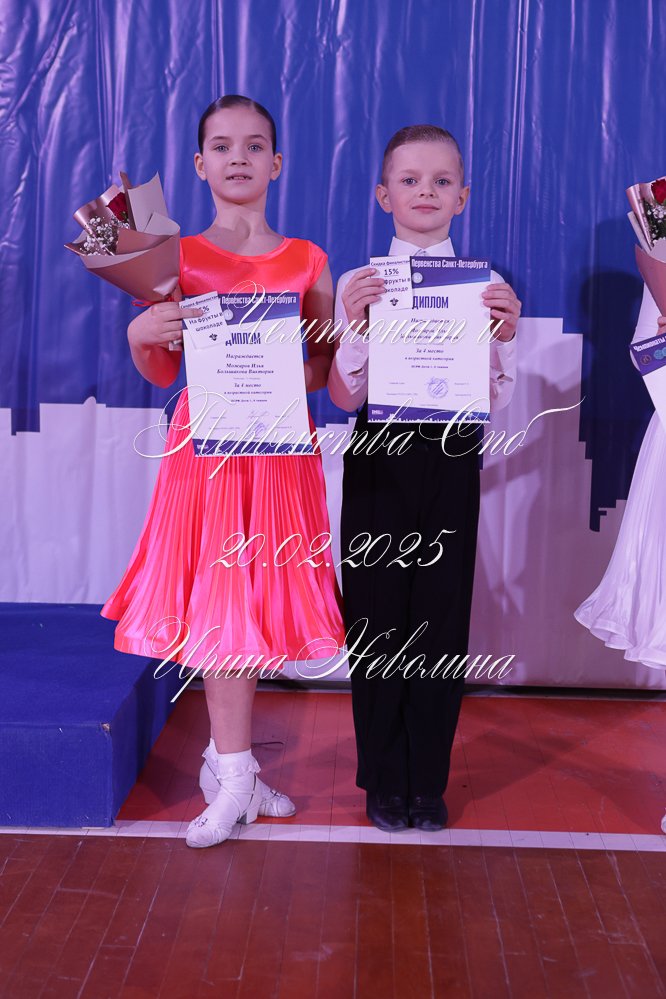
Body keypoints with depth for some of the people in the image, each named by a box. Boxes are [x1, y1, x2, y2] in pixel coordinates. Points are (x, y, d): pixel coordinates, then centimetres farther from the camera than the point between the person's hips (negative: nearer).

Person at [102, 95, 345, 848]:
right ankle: (235, 779, 11)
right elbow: (162, 373, 4)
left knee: (254, 603, 7)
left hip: (280, 446, 1)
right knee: (218, 606, 0)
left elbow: (326, 369, 8)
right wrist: (140, 336, -15)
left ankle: (224, 758, 24)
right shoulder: (177, 256, 3)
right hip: (205, 443, -1)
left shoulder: (306, 262, 5)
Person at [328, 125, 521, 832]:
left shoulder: (486, 286, 2)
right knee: (377, 615, 5)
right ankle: (384, 780, 23)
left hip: (451, 461, 1)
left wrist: (502, 336, -16)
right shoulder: (360, 285, 0)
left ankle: (428, 781, 24)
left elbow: (495, 402, 0)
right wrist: (356, 325, -18)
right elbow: (345, 398, -4)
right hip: (379, 460, 0)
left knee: (443, 616, 6)